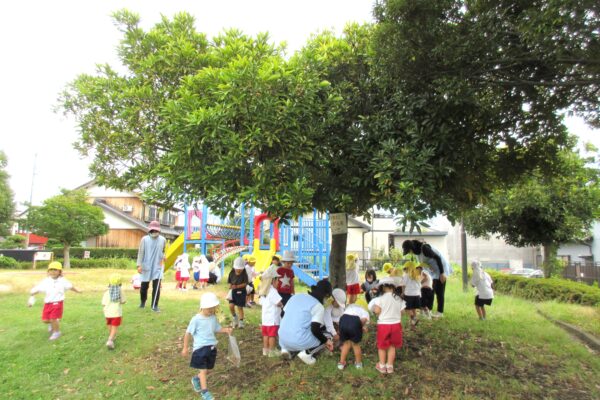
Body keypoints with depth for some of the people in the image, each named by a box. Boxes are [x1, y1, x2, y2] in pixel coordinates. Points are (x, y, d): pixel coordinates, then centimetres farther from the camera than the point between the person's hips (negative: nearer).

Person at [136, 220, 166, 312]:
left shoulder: (162, 240, 2)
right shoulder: (145, 239, -5)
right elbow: (140, 252, -6)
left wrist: (162, 258, -2)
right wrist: (139, 265, -12)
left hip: (158, 267, 0)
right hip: (146, 266, 0)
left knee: (157, 287, -7)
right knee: (144, 286, 12)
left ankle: (155, 306, 4)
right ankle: (142, 302, 39)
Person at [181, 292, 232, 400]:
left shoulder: (213, 318, 2)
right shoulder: (196, 319, -15)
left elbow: (217, 329, 12)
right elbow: (188, 333, -8)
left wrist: (226, 330, -8)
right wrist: (185, 348, -4)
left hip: (212, 347, 6)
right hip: (200, 348, -6)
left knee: (207, 370, 16)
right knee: (203, 370, -5)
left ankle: (196, 379, 44)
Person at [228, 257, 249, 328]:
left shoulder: (244, 274, -9)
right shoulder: (232, 273, -1)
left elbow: (245, 283, -13)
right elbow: (229, 282, 6)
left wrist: (237, 286, -24)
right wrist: (230, 286, -14)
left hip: (241, 292, -2)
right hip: (233, 292, 3)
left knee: (240, 307, 3)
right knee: (231, 306, -10)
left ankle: (241, 322, 17)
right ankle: (235, 318, 18)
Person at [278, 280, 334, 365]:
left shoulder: (296, 296, 11)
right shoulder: (318, 306, -7)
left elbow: (283, 315, 18)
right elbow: (315, 330, -15)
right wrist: (326, 340, 3)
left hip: (282, 338, 6)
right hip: (299, 341, -6)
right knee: (327, 337, 14)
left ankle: (286, 348, 13)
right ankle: (307, 353, -3)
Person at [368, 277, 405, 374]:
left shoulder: (380, 298, -14)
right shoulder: (399, 299, -1)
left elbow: (377, 311, -16)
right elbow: (400, 313, 4)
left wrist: (373, 309, 5)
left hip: (383, 325, -3)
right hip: (396, 324, 3)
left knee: (382, 346, 14)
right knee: (392, 346, 18)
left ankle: (382, 366, 24)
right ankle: (390, 366, 22)